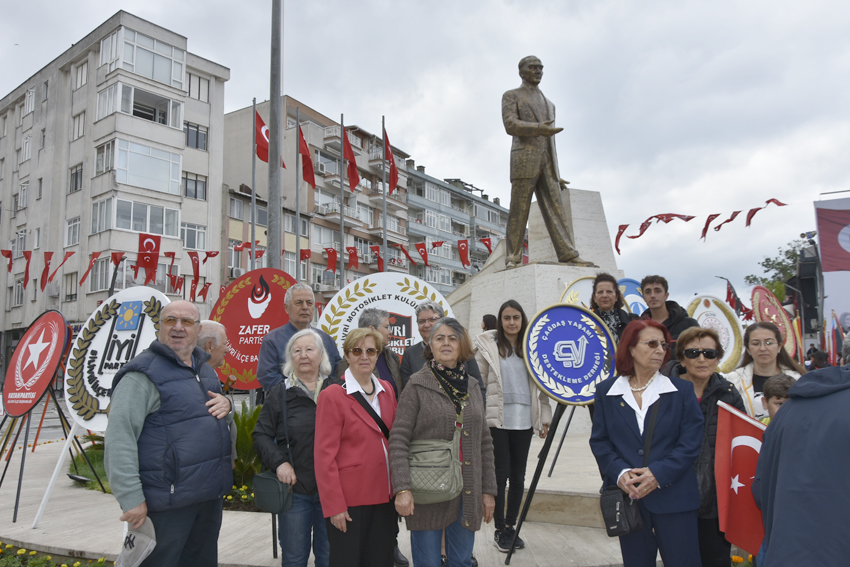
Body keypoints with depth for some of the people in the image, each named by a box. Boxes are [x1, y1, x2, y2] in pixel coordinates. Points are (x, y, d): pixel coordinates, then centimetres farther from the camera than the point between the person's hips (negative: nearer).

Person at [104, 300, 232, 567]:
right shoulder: (143, 373, -13)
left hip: (211, 495, 8)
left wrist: (226, 404, 1)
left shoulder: (206, 369, 11)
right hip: (167, 502, -7)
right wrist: (131, 498, -22)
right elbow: (119, 438, -19)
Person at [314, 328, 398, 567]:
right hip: (350, 498, -5)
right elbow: (324, 455, -12)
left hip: (384, 495, 6)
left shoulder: (386, 390, 8)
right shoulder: (332, 395, -11)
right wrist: (334, 505, -14)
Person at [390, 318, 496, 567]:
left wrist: (488, 490, 9)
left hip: (467, 493, 4)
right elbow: (399, 439, -10)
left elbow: (484, 441, 12)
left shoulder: (472, 386, 9)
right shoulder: (417, 385, -4)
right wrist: (402, 489, -19)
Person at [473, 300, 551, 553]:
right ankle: (500, 530, 17)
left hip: (523, 421, 4)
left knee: (518, 476, 11)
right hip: (496, 420, -3)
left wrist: (545, 416, 7)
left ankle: (511, 526, 25)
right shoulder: (487, 345, -1)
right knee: (501, 474, 2)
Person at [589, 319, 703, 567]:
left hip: (673, 499, -1)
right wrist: (620, 473, -14)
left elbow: (691, 442, -4)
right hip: (629, 497, 1)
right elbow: (599, 441, 3)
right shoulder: (607, 391, 4)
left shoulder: (682, 390, 2)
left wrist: (659, 474, -15)